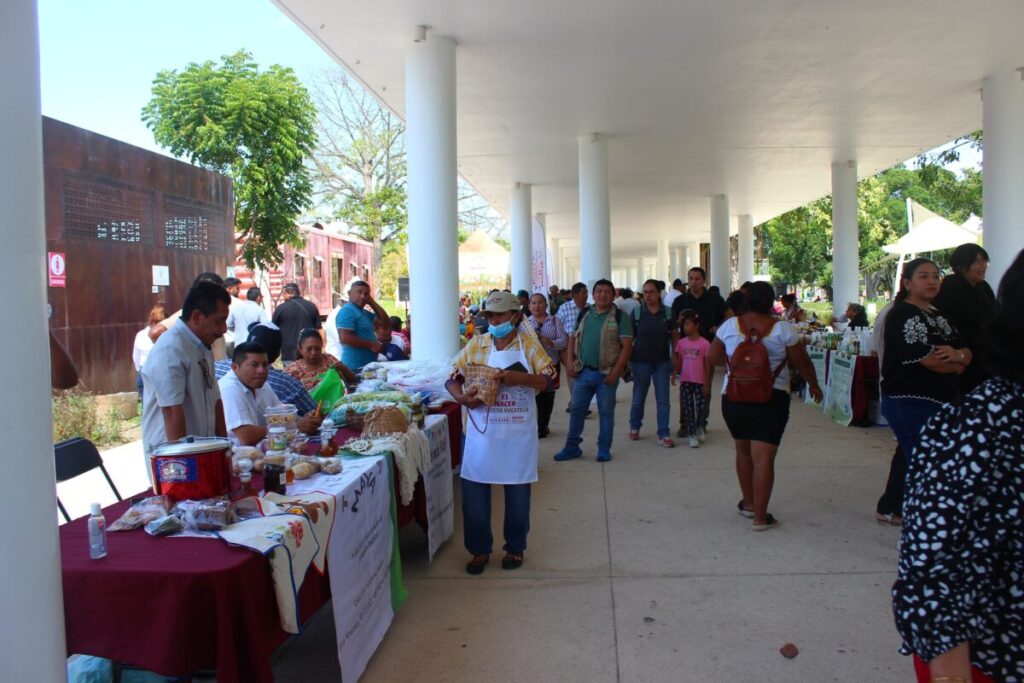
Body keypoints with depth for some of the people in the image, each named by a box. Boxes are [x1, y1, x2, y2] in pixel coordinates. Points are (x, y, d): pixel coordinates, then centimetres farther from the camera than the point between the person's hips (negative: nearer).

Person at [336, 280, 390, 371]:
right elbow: (344, 338, -23)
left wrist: (372, 303, 10)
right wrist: (371, 345, -17)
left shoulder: (365, 312, 18)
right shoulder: (347, 311, -12)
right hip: (356, 367, -10)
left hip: (369, 365, 10)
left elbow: (386, 321, 17)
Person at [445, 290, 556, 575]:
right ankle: (479, 549, 21)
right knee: (474, 490, 3)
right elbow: (453, 379, 2)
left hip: (519, 434, -1)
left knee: (518, 492, 10)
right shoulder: (476, 344, 3)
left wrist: (519, 377, -23)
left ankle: (515, 547, 29)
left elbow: (549, 380, -7)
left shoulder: (530, 344, -1)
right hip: (482, 432, 1)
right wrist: (462, 397, -19)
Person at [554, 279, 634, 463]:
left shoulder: (620, 316, -6)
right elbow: (573, 338, 14)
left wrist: (616, 372, -16)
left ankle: (604, 449, 16)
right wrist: (570, 362, 1)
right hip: (583, 371, 4)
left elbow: (627, 345, -10)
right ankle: (572, 447, 18)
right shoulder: (584, 313, 9)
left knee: (606, 412, 6)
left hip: (606, 373, -4)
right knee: (577, 410, 8)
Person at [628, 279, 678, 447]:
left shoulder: (668, 313, -1)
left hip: (662, 363, 1)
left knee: (663, 400, 1)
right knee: (638, 399, 11)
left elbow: (675, 337, 5)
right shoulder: (637, 313, -3)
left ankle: (663, 435, 8)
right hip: (641, 362, 0)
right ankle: (634, 427, 33)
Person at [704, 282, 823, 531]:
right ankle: (760, 517, 2)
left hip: (734, 398, 2)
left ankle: (748, 503, 32)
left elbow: (712, 358, 4)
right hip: (771, 399, -2)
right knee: (763, 458, -1)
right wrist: (814, 385, 19)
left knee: (743, 451, 20)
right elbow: (802, 363, 3)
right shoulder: (782, 329, -6)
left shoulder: (730, 326, -3)